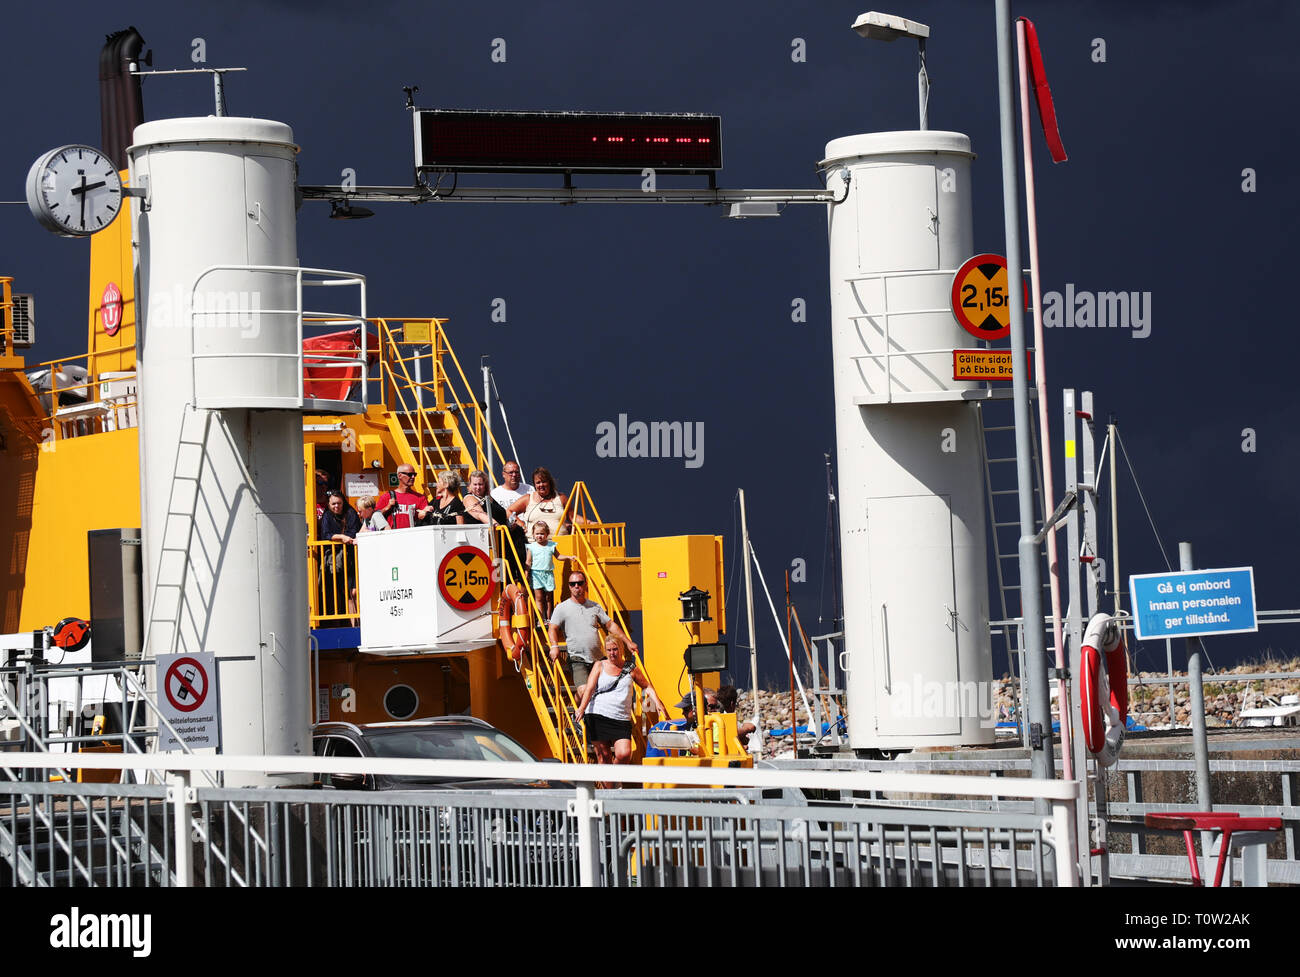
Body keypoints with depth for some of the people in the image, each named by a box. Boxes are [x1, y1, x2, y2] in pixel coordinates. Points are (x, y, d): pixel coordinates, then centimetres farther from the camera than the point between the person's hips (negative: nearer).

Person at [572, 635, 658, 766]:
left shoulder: (631, 668, 12)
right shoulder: (600, 666, 8)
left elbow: (646, 686, 23)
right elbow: (590, 688, -3)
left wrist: (655, 701, 5)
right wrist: (582, 708, -19)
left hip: (621, 720, 0)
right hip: (597, 716, 0)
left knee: (624, 754, -15)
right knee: (603, 755, 0)